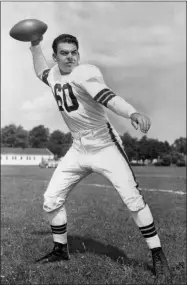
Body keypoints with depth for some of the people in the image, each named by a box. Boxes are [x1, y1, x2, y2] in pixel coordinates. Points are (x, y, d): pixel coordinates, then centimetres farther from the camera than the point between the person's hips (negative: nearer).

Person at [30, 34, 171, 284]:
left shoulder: (84, 73, -17)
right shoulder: (54, 76, 5)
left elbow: (107, 97, -37)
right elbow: (41, 71, 32)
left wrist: (133, 114, -55)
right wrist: (35, 45, 22)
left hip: (104, 146, -7)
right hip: (78, 149, 7)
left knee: (133, 199, -16)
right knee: (51, 200, 7)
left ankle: (158, 257, 0)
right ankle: (60, 250, 29)